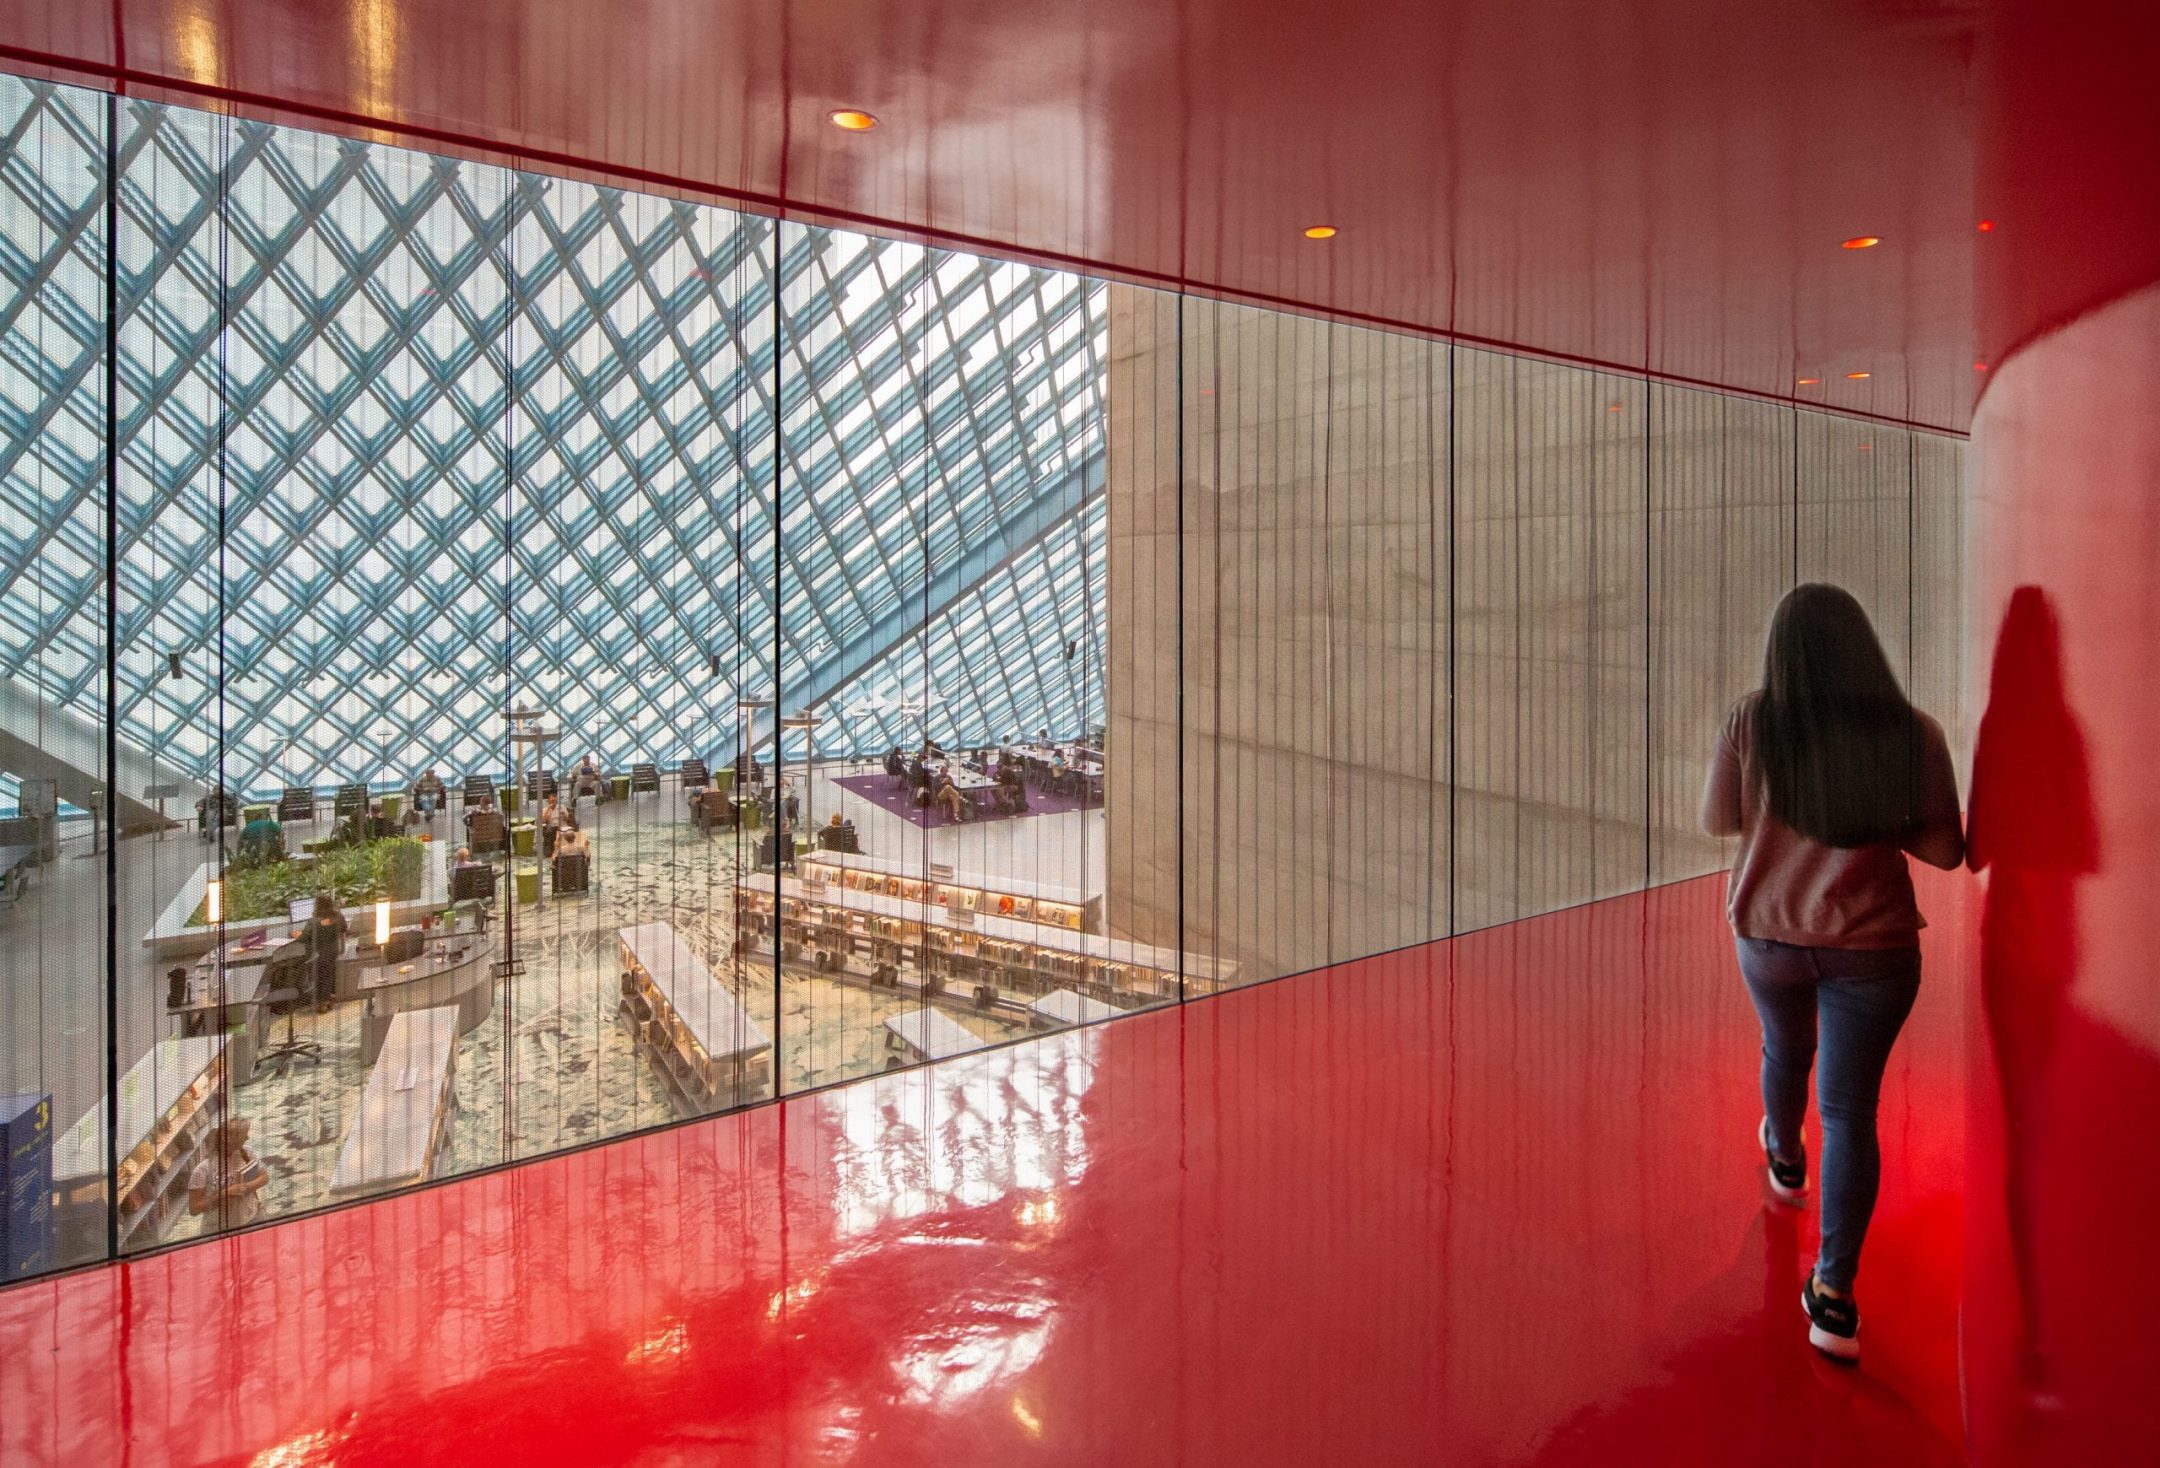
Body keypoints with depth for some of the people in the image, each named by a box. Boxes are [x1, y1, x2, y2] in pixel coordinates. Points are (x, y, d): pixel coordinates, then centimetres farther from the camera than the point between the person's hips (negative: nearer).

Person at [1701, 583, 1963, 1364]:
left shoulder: (1751, 721, -14)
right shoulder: (1912, 733, -12)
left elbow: (1718, 819, -4)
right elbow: (1945, 849, -6)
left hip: (1767, 935, 1)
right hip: (1872, 946, -1)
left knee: (1786, 1050, 29)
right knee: (1850, 1108, 7)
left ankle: (1785, 1158, 57)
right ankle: (1833, 1292, 7)